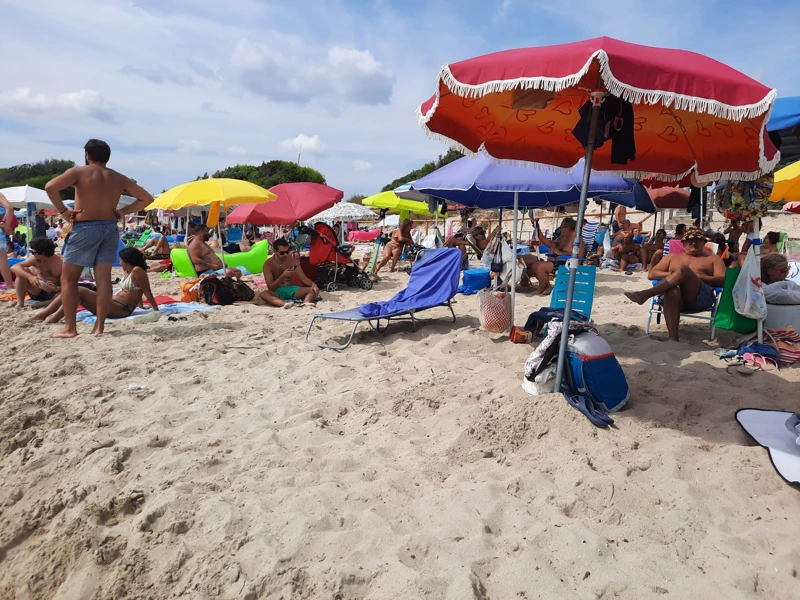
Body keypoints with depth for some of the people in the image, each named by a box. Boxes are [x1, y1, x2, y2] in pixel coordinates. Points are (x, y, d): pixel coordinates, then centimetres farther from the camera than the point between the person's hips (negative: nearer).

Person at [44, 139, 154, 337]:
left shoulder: (79, 172, -4)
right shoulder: (119, 178, 9)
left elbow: (50, 186, -18)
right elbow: (146, 198, 9)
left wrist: (63, 211, -7)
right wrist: (122, 212, 7)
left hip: (85, 228, -4)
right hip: (110, 228, 4)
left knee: (68, 278, 6)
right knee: (103, 278, 3)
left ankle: (70, 328, 4)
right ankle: (99, 326, 3)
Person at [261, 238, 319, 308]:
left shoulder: (293, 260, 0)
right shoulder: (268, 264, -9)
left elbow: (303, 278, -4)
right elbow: (270, 287, -14)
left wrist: (313, 284, -27)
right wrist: (283, 276, -29)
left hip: (291, 289, 3)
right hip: (277, 291, -3)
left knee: (314, 290, -21)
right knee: (264, 294, -37)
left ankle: (306, 303, -53)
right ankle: (285, 303, -59)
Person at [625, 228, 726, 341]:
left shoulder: (713, 259, 27)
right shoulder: (673, 256, 31)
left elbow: (722, 280, 10)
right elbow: (652, 274, 20)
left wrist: (698, 276, -6)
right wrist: (673, 275, 2)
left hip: (702, 297, -1)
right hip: (678, 297, 1)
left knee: (684, 269, -30)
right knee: (672, 291, -38)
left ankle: (645, 294, -39)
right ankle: (673, 338, -47)